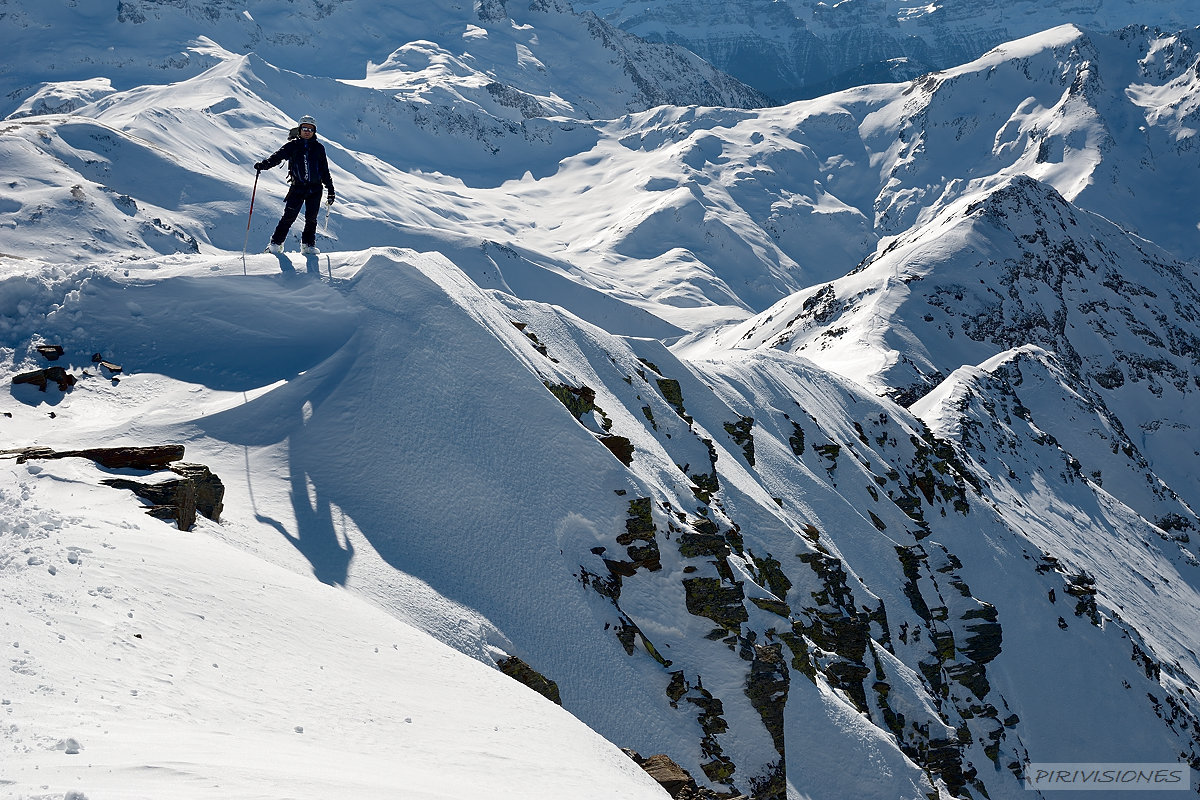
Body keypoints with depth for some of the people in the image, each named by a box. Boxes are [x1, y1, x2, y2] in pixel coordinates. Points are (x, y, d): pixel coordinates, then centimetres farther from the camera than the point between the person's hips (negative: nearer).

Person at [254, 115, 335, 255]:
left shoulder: (319, 148, 12)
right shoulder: (292, 145, 6)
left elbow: (325, 171, 16)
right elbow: (277, 156, -7)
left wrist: (331, 190, 14)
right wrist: (263, 164, -26)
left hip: (315, 188, 2)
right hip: (297, 187, -2)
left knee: (311, 218, 1)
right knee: (289, 216, -7)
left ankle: (308, 245, 12)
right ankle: (276, 243, 1)